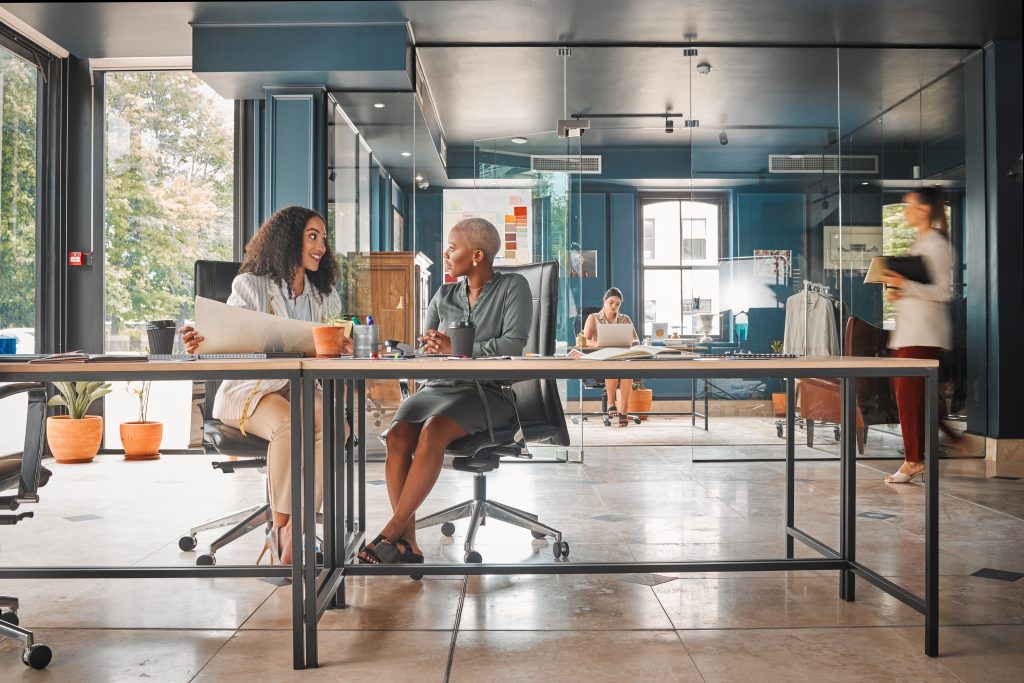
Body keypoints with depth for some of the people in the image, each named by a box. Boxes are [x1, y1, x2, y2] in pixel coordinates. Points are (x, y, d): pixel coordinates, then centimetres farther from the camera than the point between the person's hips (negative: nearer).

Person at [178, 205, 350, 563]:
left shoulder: (325, 295, 16)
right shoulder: (250, 286, 1)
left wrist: (341, 348, -5)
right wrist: (199, 342, -26)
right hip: (250, 389, -4)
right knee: (289, 425, -38)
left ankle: (294, 531, -28)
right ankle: (280, 526, -20)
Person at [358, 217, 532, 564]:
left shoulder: (513, 287, 1)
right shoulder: (444, 295, 17)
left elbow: (513, 344, -13)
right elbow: (422, 350, 15)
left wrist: (456, 348, -15)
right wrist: (432, 346, -10)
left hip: (488, 391, -5)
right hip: (438, 386, 5)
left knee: (433, 431, -34)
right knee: (397, 435, -25)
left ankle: (391, 532, -25)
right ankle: (408, 543, -22)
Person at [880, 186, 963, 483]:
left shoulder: (935, 245, -10)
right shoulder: (919, 243, 19)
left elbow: (943, 291, -16)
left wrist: (906, 286, -24)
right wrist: (898, 291, 7)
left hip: (924, 333, -10)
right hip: (909, 330, 10)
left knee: (909, 394, -7)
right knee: (906, 392, 11)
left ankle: (913, 461, 0)